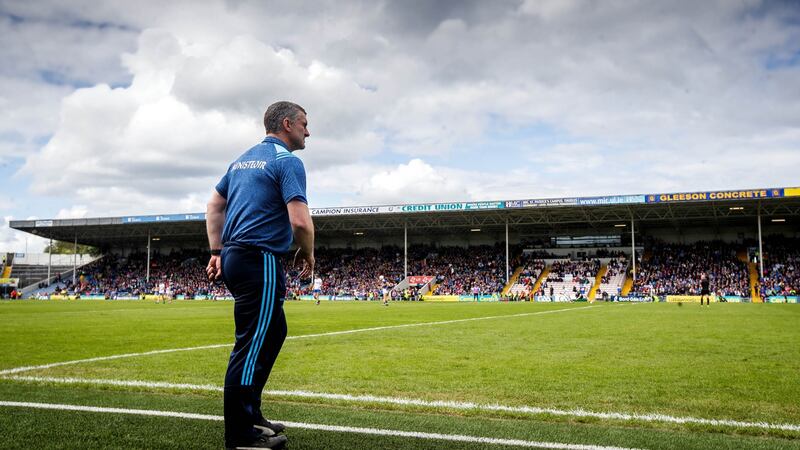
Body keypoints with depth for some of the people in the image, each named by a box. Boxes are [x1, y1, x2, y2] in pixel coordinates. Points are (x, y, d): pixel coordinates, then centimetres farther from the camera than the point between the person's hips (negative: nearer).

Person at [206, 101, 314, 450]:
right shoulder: (287, 161, -10)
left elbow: (214, 205, 20)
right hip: (261, 262, -10)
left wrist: (217, 253, 19)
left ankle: (250, 414, 26)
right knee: (252, 345, -4)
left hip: (234, 257, 10)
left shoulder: (244, 159, 18)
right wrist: (308, 255, -1)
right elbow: (300, 221, -19)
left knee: (273, 332, 20)